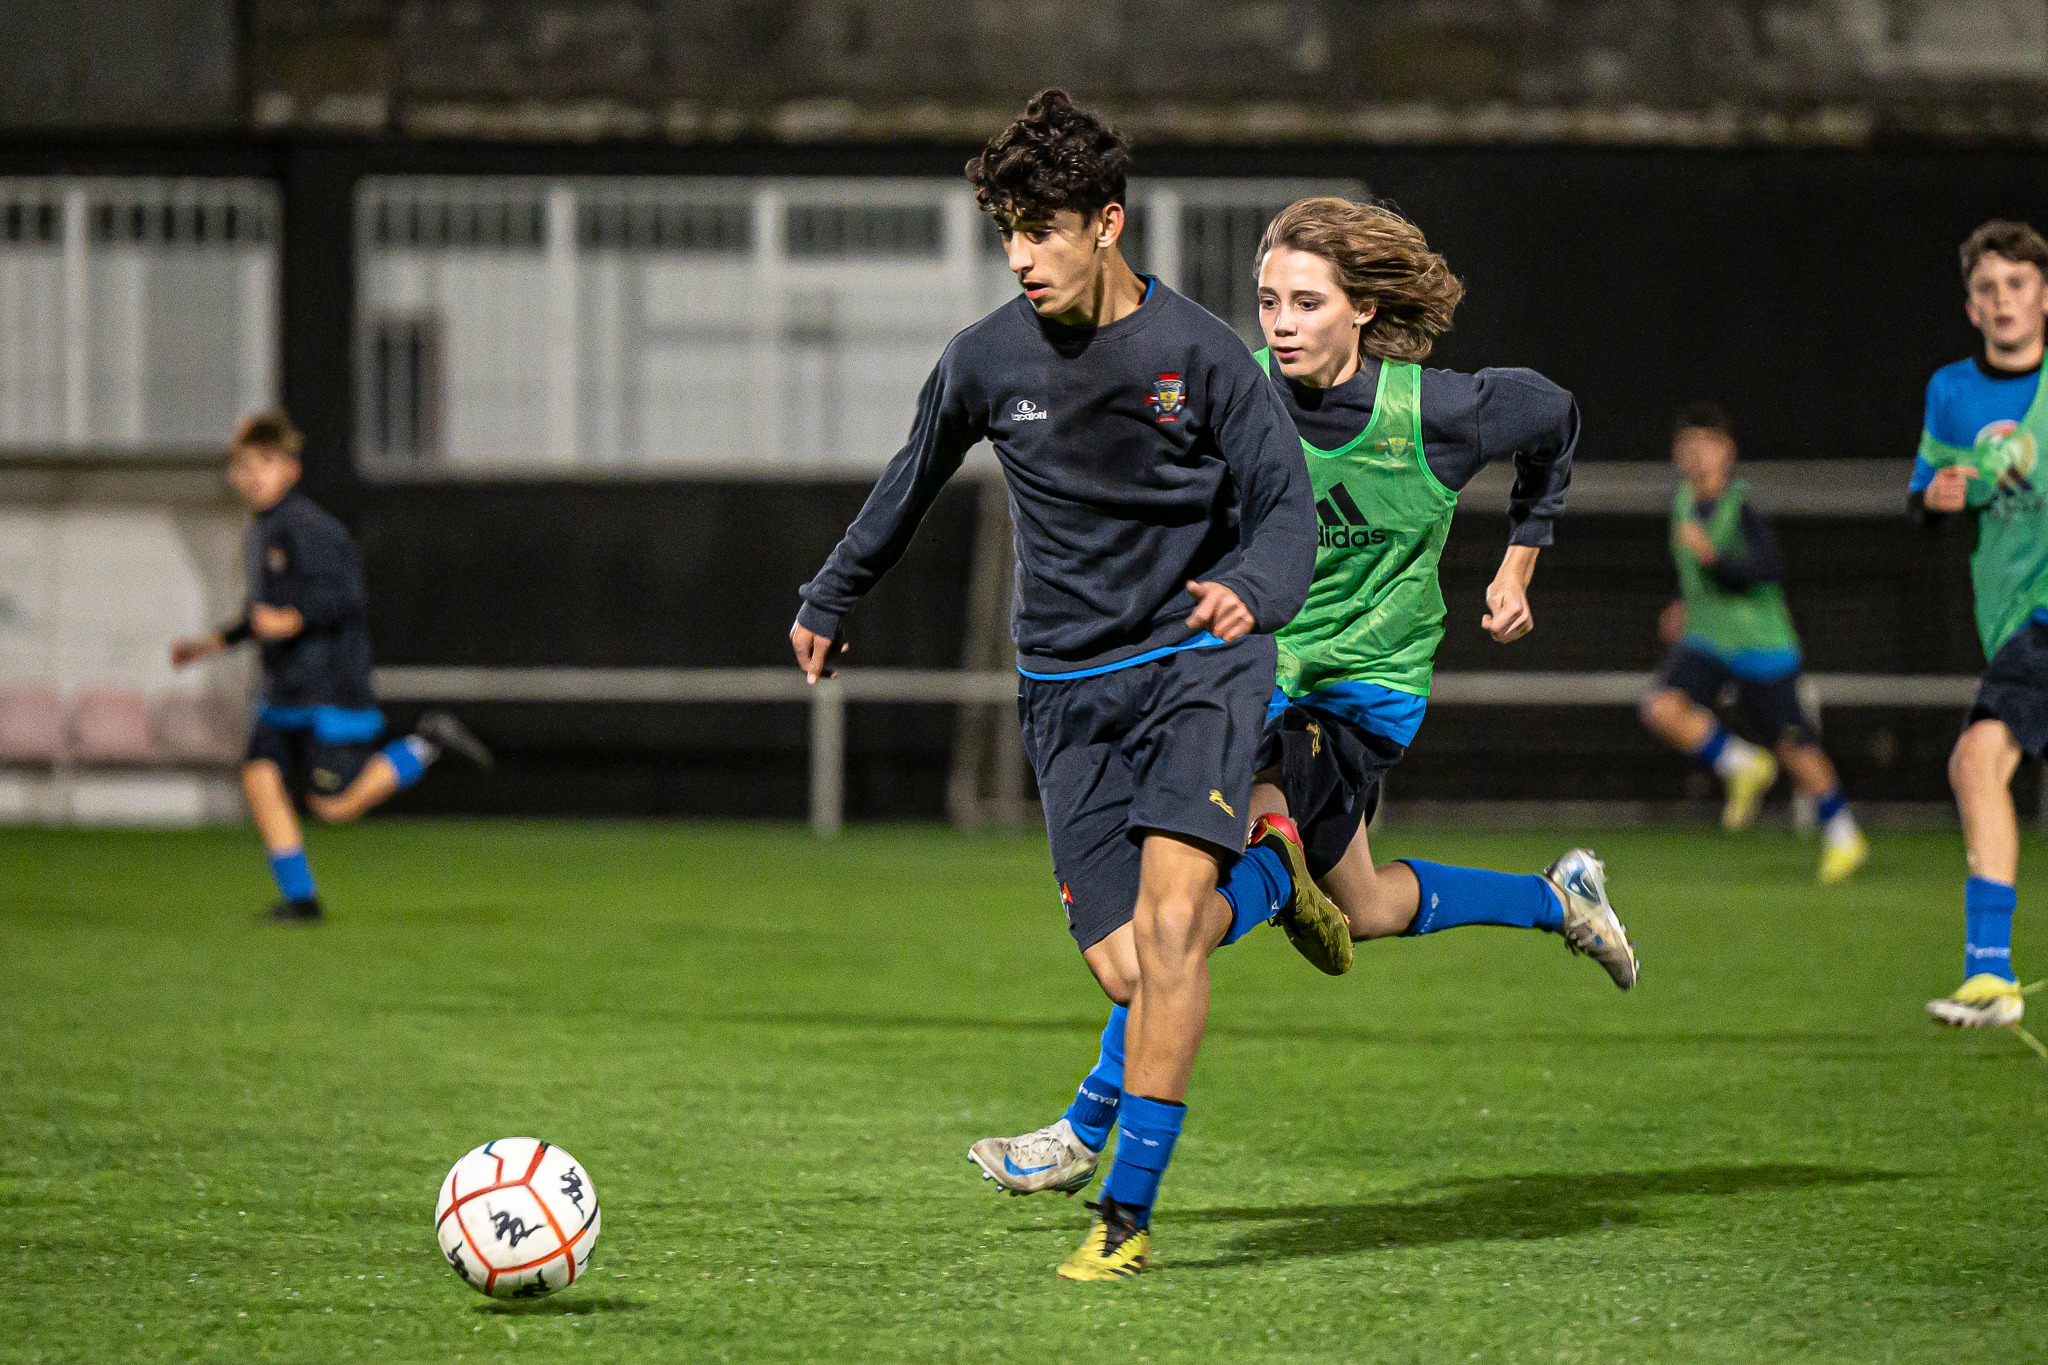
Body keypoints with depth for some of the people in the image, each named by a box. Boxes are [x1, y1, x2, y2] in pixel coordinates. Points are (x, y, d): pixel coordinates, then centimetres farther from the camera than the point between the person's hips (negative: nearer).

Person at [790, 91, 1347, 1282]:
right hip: (1069, 685, 3)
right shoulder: (987, 360, 1)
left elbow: (1286, 508, -5)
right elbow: (912, 485, 20)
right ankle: (1265, 875, 26)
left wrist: (1251, 588, -28)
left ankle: (1128, 1213, -13)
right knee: (1127, 972, -8)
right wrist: (831, 600, 33)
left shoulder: (1200, 353, -8)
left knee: (1165, 924, -21)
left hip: (1199, 660, -3)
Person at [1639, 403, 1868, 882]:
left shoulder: (1742, 506, -17)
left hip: (1760, 643, -6)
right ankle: (1743, 767, 3)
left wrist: (1713, 558, -39)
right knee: (1662, 709, -19)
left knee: (1792, 744, 2)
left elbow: (1768, 568, -28)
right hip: (1704, 639, 6)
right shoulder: (1682, 498, 3)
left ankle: (1842, 835, 21)